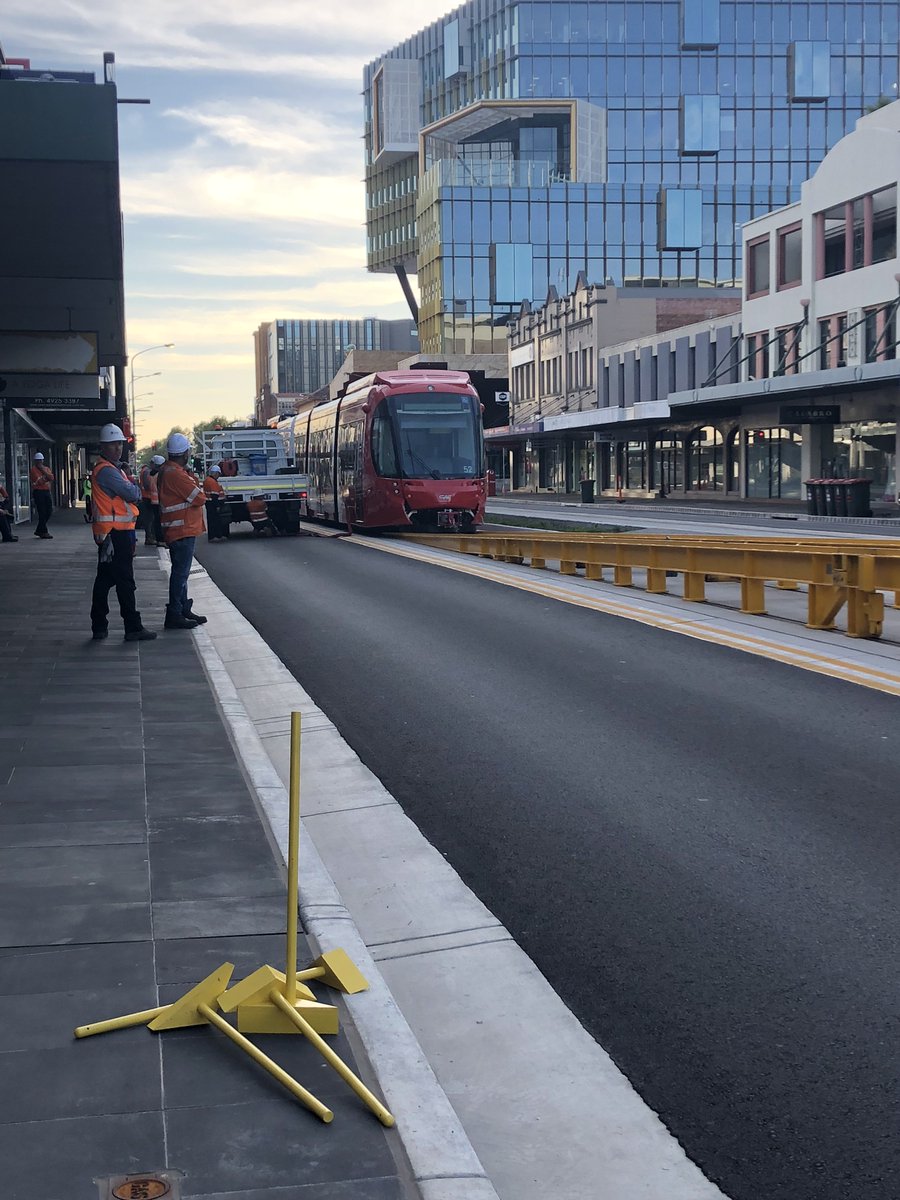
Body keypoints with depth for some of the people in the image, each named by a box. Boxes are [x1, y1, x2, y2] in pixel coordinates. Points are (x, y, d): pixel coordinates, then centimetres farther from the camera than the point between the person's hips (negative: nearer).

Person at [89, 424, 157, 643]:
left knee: (105, 580, 11)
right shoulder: (106, 471, -13)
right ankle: (133, 628, -4)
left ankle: (99, 628, 15)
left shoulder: (114, 469, 20)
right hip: (115, 533, -10)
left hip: (119, 532, 10)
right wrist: (137, 489, 6)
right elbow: (132, 494, -19)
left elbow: (130, 497, 19)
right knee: (125, 581, -7)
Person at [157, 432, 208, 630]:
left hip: (179, 530, 11)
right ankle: (174, 615, -6)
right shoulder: (176, 474, -20)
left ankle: (183, 609, 27)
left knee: (181, 571, 18)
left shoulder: (166, 471, 13)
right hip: (182, 530, -11)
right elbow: (199, 498, -19)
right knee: (180, 572, -8)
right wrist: (198, 488, 1)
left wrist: (193, 481, -5)